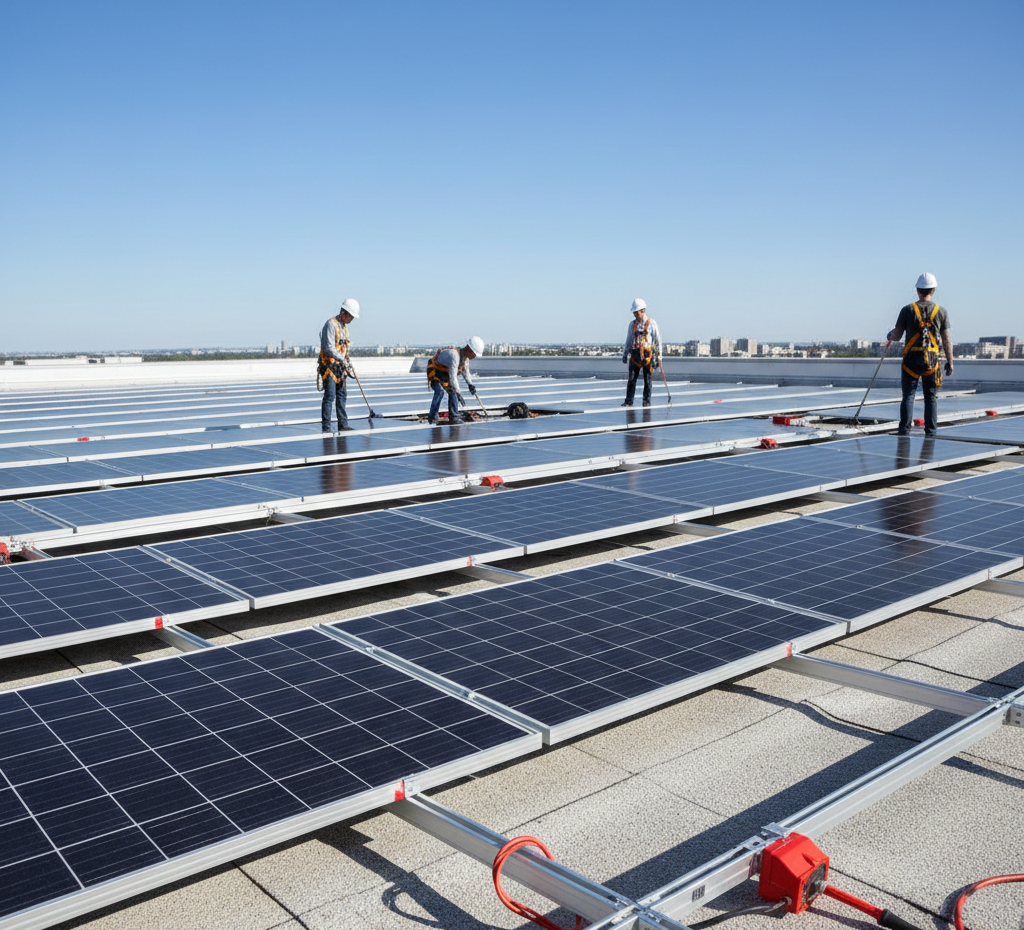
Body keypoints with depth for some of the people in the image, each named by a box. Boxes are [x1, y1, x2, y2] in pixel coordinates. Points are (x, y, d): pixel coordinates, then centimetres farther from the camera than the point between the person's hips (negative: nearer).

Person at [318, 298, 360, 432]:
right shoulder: (331, 324, -14)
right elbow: (328, 348, -21)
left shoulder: (344, 327, 15)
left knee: (342, 395, 9)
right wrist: (342, 360, -23)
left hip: (339, 367, 9)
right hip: (329, 366, -9)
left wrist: (348, 365, 16)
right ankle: (326, 428, -6)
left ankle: (343, 425, 14)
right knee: (329, 396, -9)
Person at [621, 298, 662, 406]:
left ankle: (647, 401, 11)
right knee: (632, 379, -2)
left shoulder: (651, 323, 0)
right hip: (635, 355, 3)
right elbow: (628, 340, 19)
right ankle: (629, 401, 0)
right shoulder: (632, 324, 12)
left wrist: (659, 356, 0)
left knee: (647, 379, 3)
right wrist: (625, 355, 16)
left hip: (647, 355, -3)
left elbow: (658, 340, 2)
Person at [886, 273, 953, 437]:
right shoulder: (941, 311, 2)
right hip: (932, 359, 1)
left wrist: (890, 335, 23)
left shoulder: (908, 310, -2)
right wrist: (950, 362, 9)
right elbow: (947, 340, 3)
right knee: (931, 397, 8)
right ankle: (931, 430, 7)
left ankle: (905, 429, -3)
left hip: (911, 358, -1)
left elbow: (897, 336, -1)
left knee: (908, 395, 3)